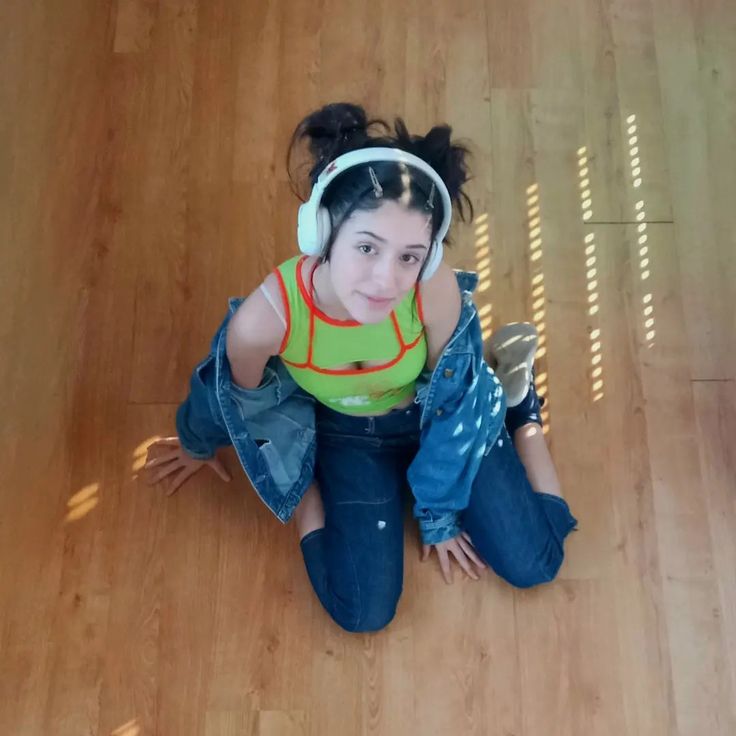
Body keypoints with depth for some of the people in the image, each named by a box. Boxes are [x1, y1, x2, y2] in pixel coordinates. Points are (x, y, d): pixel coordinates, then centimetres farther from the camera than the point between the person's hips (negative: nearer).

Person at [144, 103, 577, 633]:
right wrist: (198, 449, 11)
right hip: (347, 434, 0)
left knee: (534, 563, 5)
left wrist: (440, 515, -5)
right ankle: (309, 477, 17)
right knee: (363, 613, -6)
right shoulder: (264, 317, -38)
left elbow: (453, 403, -17)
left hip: (439, 413, 1)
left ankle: (515, 393, 24)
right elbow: (227, 399, -12)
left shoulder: (438, 290, -38)